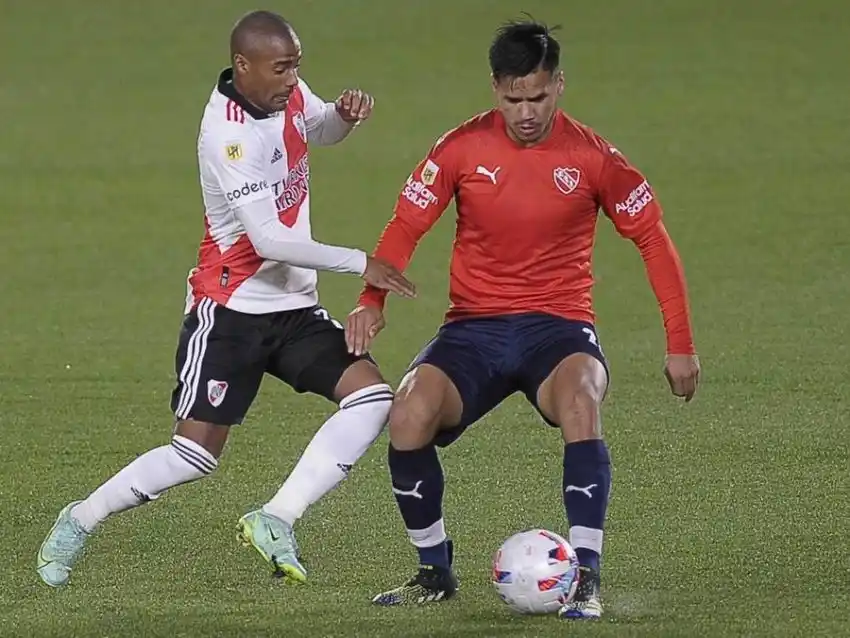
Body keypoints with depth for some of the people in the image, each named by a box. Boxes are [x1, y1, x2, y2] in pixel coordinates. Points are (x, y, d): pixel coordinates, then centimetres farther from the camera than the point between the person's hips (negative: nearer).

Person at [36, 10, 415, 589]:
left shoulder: (289, 95, 1)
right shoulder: (228, 134, -23)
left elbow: (321, 129, 27)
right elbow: (270, 241, -26)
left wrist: (345, 113, 2)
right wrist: (360, 264, -22)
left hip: (295, 306, 7)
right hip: (232, 308, -7)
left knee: (372, 396, -13)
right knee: (196, 454, -7)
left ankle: (274, 520, -12)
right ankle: (79, 522, 14)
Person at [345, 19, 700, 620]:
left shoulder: (591, 156, -3)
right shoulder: (462, 148, -2)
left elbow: (653, 237, 4)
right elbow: (406, 226, 1)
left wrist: (681, 344, 2)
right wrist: (371, 302, -17)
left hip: (559, 326, -1)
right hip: (474, 327, 1)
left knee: (580, 399, -36)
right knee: (409, 414, -26)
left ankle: (586, 577, -30)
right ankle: (435, 571, -4)